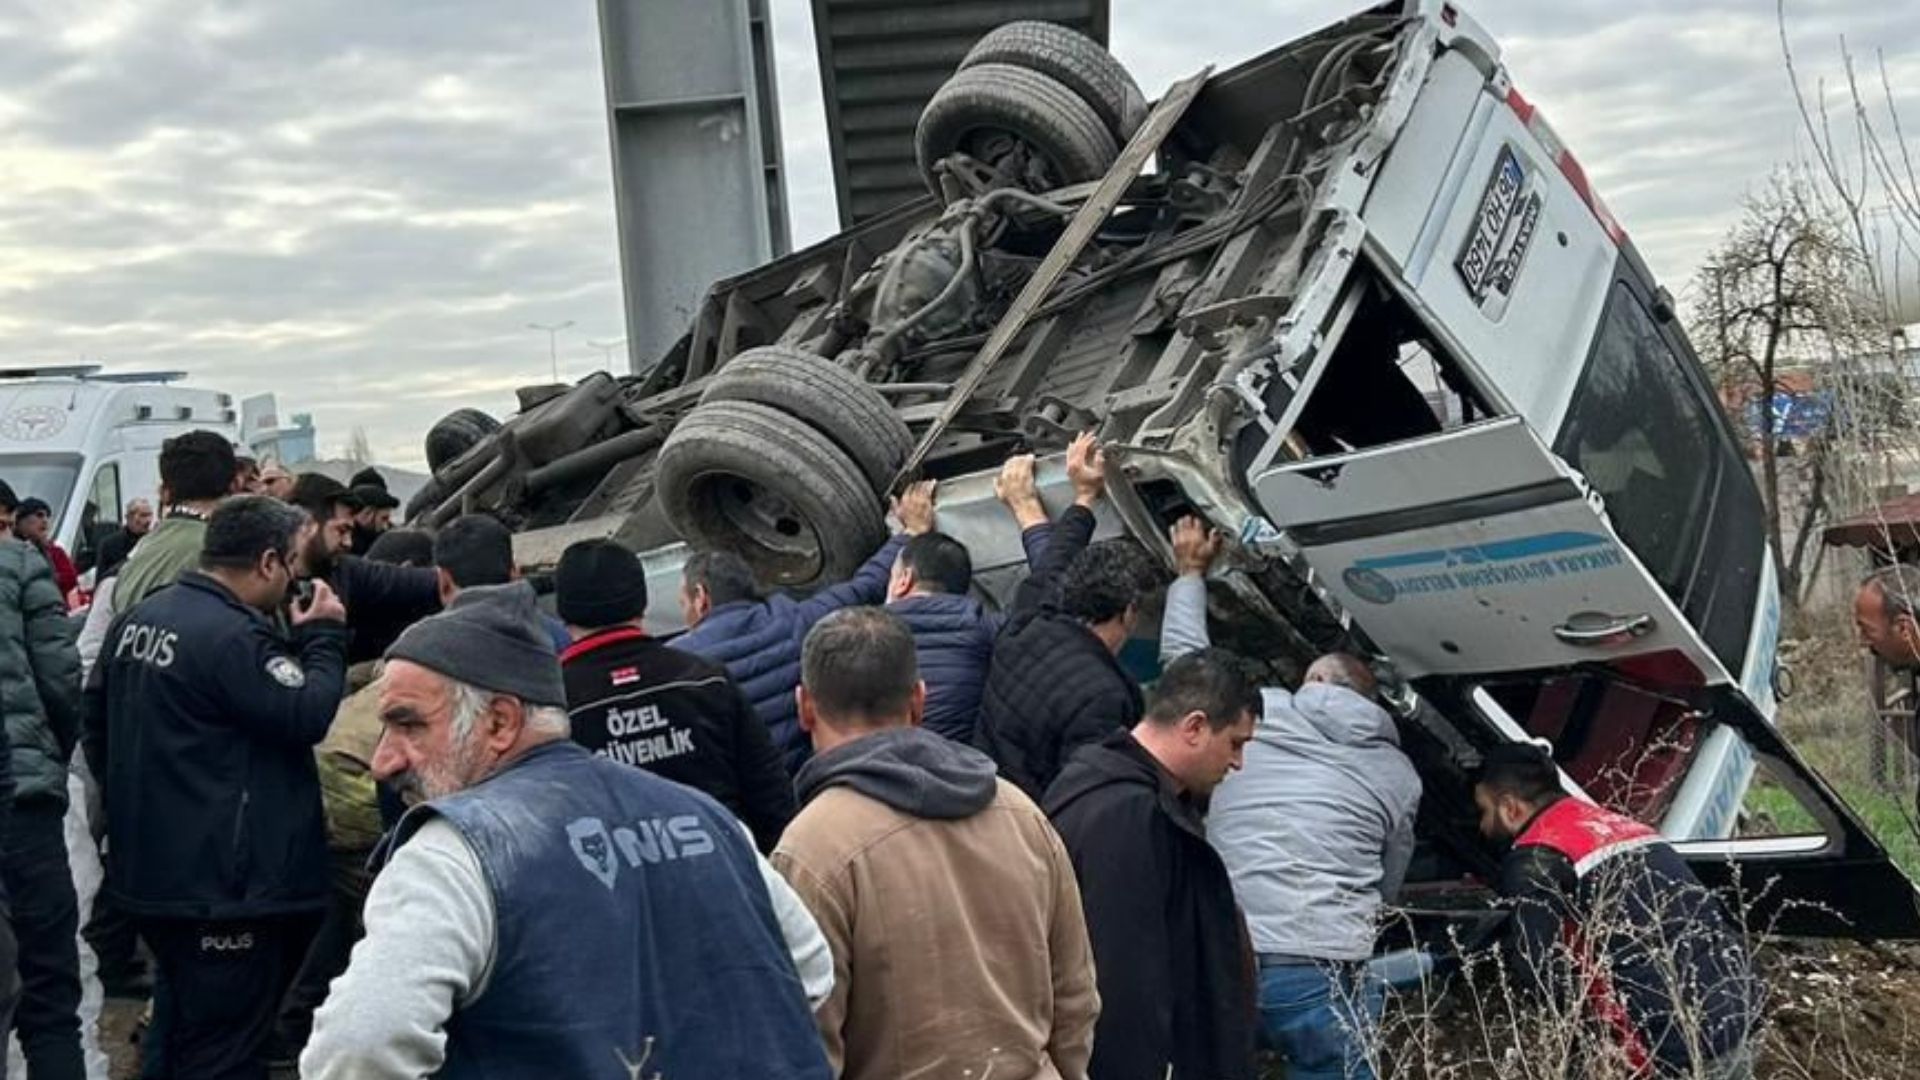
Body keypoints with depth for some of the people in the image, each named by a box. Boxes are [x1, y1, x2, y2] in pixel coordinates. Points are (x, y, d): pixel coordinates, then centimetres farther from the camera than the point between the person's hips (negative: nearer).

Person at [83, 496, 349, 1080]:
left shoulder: (138, 618, 8)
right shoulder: (234, 636, -22)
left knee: (179, 1022, 23)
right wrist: (325, 636, -7)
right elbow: (307, 715, -20)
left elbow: (97, 719, 17)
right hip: (224, 885, -10)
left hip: (150, 870, 10)